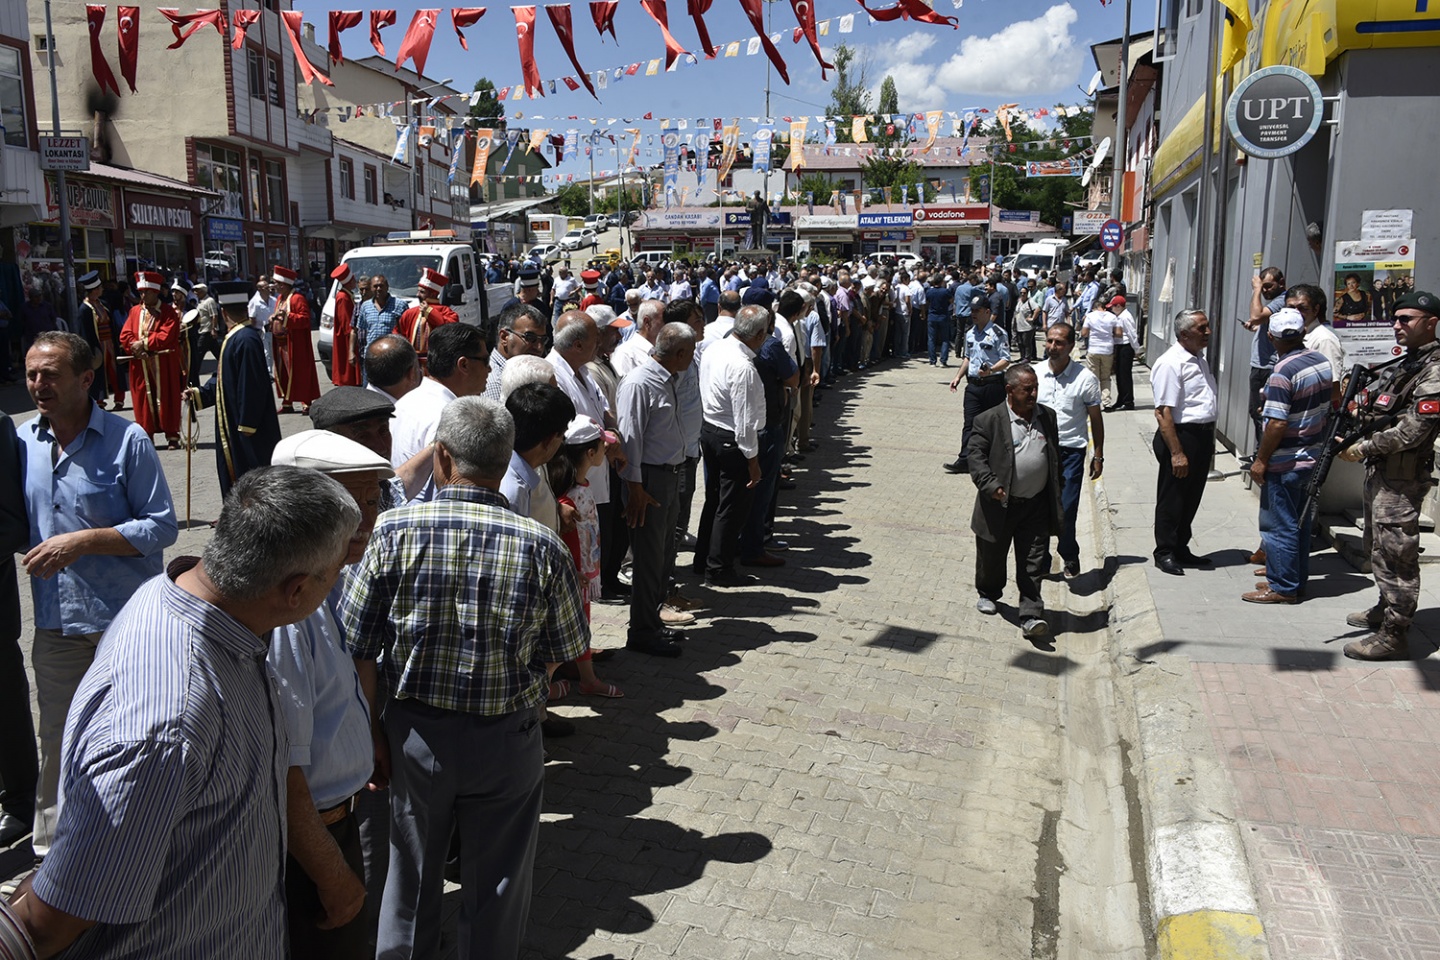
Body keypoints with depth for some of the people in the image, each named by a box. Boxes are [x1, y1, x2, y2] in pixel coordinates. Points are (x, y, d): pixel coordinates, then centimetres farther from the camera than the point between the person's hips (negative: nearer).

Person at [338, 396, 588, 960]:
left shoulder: (395, 531, -15)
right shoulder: (542, 548, -15)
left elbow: (358, 647, -10)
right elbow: (559, 654, -5)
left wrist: (373, 729, 4)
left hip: (415, 734, 1)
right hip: (508, 742, -1)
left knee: (411, 878, 23)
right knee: (497, 889, 18)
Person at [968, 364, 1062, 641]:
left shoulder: (1048, 417, 7)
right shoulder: (989, 420, -8)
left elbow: (1056, 459, 15)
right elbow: (976, 456, -11)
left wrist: (1056, 498, 14)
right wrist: (990, 485, -24)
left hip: (1037, 506, 2)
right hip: (1000, 505, -2)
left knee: (1034, 565, -1)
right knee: (992, 557, 15)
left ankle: (1031, 615, 1)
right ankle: (988, 594, 40)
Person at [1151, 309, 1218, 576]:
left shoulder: (1199, 359, 13)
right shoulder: (1171, 363, -17)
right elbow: (1163, 413, -21)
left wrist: (1209, 442, 20)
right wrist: (1176, 453, -23)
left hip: (1202, 436, 9)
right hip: (1180, 435, -9)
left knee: (1191, 499, 16)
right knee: (1172, 499, 2)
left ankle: (1181, 549, 27)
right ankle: (1165, 553, 14)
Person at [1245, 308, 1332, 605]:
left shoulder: (1283, 372, -22)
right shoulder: (1321, 361, 2)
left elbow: (1277, 424, -25)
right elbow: (1326, 406, 16)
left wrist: (1260, 460, -16)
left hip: (1285, 463, -8)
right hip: (1312, 456, 8)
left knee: (1279, 525, 2)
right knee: (1298, 522, 18)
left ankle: (1283, 587, 9)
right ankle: (1297, 580, 28)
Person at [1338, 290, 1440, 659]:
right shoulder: (1405, 363, 15)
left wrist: (1365, 449, -16)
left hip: (1403, 477, -10)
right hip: (1380, 471, 10)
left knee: (1396, 553, -6)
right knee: (1379, 547, 21)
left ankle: (1393, 636, -2)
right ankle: (1385, 609, 37)